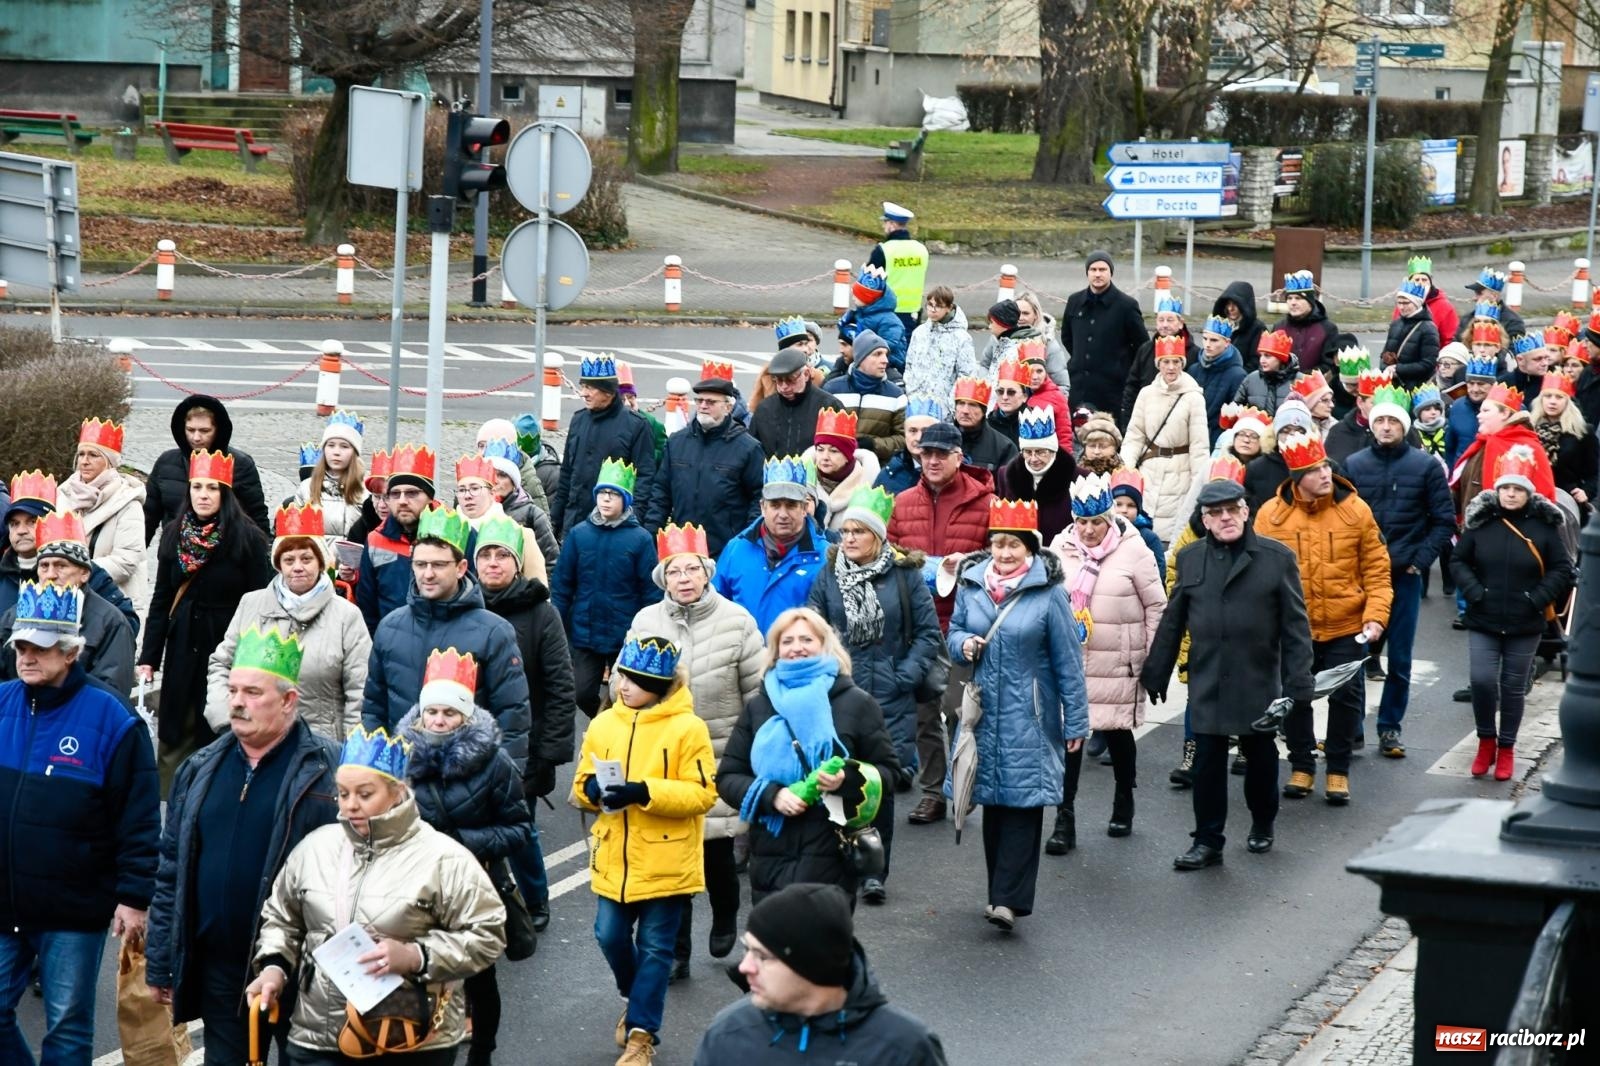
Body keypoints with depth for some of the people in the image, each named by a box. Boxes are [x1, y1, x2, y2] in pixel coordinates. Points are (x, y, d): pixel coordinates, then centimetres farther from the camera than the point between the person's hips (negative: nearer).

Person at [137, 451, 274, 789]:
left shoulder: (247, 538, -6)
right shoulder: (174, 535, 7)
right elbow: (161, 601, 10)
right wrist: (148, 657, 5)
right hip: (183, 650, 4)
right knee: (174, 741, 6)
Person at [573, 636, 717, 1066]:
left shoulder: (687, 728, -11)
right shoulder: (603, 725, 3)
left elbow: (703, 793, -15)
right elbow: (582, 784, 12)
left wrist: (644, 792, -25)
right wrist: (593, 789, -13)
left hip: (665, 862, -4)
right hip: (614, 861, 4)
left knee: (654, 948, 3)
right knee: (611, 936, 9)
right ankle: (637, 999, 37)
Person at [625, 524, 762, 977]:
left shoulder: (735, 621, -5)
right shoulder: (645, 623, 2)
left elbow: (759, 690, 0)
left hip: (722, 756, -2)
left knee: (717, 851, 5)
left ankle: (725, 920, 35)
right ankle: (675, 951, 11)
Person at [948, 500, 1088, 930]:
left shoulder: (1048, 592, -7)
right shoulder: (971, 585, 3)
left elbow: (1068, 660, -4)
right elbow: (954, 633, 16)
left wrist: (1075, 721, -4)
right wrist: (963, 645, -10)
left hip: (1029, 717, -4)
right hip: (984, 712, 4)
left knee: (1023, 800, -9)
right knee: (992, 801, 8)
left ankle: (1009, 899, -13)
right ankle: (1000, 892, 17)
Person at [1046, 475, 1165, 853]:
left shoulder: (1132, 550, -6)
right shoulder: (1060, 548, 2)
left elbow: (1156, 606, 0)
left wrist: (1152, 656, -1)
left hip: (1117, 663, -2)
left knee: (1117, 731, 11)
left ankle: (1124, 803, 34)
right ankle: (1064, 819, 1)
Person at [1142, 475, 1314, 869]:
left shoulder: (1277, 557, -4)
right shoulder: (1189, 558, 5)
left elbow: (1295, 625, -4)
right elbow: (1172, 622, 11)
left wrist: (1298, 683, -9)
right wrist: (1155, 674, 11)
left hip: (1258, 681, -2)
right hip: (1207, 683, 2)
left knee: (1260, 756, 13)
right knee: (1207, 762, 1)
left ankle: (1262, 826, 33)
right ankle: (1207, 841, 8)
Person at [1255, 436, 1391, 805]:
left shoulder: (1355, 510, -6)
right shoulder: (1271, 515, -7)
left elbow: (1376, 569, -2)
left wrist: (1376, 616, -11)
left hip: (1346, 628, 0)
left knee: (1345, 698, 6)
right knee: (1294, 698, 11)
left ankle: (1338, 770, 22)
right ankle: (1302, 767, 28)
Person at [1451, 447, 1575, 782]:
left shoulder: (1544, 526, -5)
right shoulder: (1480, 522, -4)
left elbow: (1562, 570, 1)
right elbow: (1458, 560, 5)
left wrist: (1539, 597, -10)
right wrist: (1474, 591, -9)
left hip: (1525, 626, 0)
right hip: (1483, 622, 0)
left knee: (1514, 687, 8)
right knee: (1481, 679, -11)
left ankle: (1506, 748, 23)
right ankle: (1486, 739, 11)